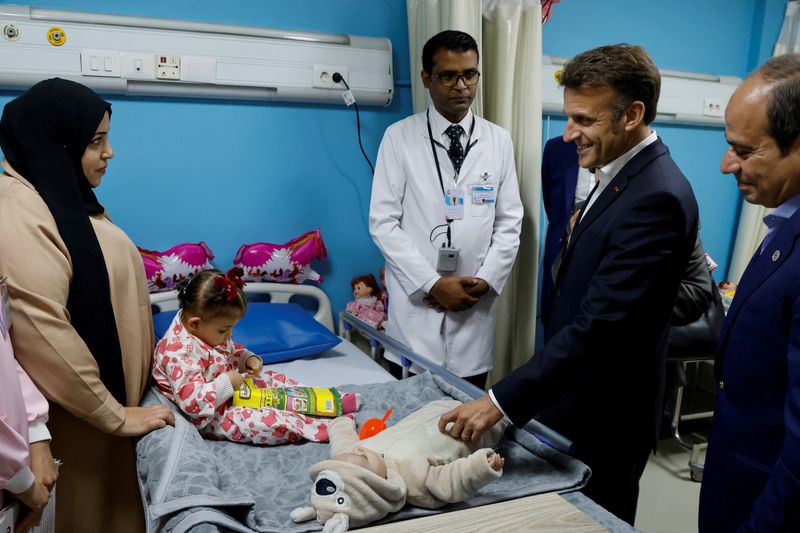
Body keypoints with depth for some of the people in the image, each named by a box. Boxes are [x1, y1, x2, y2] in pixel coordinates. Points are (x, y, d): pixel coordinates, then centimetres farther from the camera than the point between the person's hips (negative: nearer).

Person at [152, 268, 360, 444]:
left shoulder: (206, 330, -2)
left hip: (231, 390, 10)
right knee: (273, 422, -26)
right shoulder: (180, 352, -31)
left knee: (274, 380, 8)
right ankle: (324, 427, -19)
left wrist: (247, 359, -2)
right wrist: (227, 383, -31)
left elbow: (231, 352, 18)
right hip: (213, 417, -10)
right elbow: (192, 401, -36)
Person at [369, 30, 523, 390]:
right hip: (417, 303, -2)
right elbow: (383, 222, -6)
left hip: (475, 306, 2)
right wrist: (432, 284, -12)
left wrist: (485, 281, -7)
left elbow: (509, 223, 6)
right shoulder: (399, 137, -2)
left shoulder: (499, 141, 6)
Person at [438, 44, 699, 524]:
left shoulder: (656, 196, -25)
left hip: (603, 416, -9)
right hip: (575, 398, 9)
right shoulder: (623, 174, 6)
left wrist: (502, 400, -31)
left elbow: (600, 324, -31)